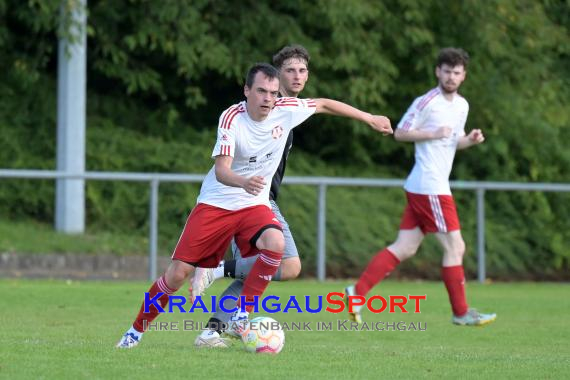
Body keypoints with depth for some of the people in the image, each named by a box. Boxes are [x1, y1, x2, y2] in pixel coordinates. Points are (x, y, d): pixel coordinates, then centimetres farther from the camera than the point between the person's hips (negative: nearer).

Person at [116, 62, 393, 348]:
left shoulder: (285, 110, -10)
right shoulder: (232, 118, -21)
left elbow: (324, 104, 9)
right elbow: (221, 170, -31)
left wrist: (369, 118, 15)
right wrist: (243, 182, -53)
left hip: (254, 204, 3)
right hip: (215, 203, -3)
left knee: (275, 242, -31)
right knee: (178, 273, -7)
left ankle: (242, 314, -16)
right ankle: (138, 329, 16)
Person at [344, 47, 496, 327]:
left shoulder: (462, 105, 15)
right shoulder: (427, 102, -11)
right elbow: (400, 133, -8)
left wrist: (470, 140, 4)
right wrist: (434, 133, -17)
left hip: (421, 188, 9)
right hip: (429, 188, -9)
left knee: (404, 248, 6)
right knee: (455, 247, -3)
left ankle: (357, 292, 5)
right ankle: (461, 313, 6)